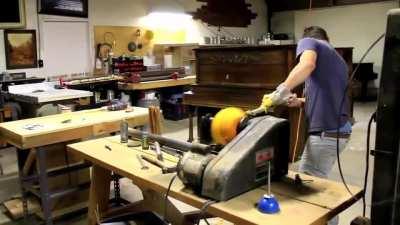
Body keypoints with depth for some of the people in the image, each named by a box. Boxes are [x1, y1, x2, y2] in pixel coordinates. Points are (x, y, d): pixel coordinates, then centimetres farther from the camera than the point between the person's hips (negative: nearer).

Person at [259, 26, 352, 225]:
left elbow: (307, 65, -23)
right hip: (339, 130, 9)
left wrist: (280, 93, -23)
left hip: (325, 132, -9)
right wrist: (300, 101, 11)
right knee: (316, 182, 21)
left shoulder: (308, 41, 2)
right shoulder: (338, 60, 25)